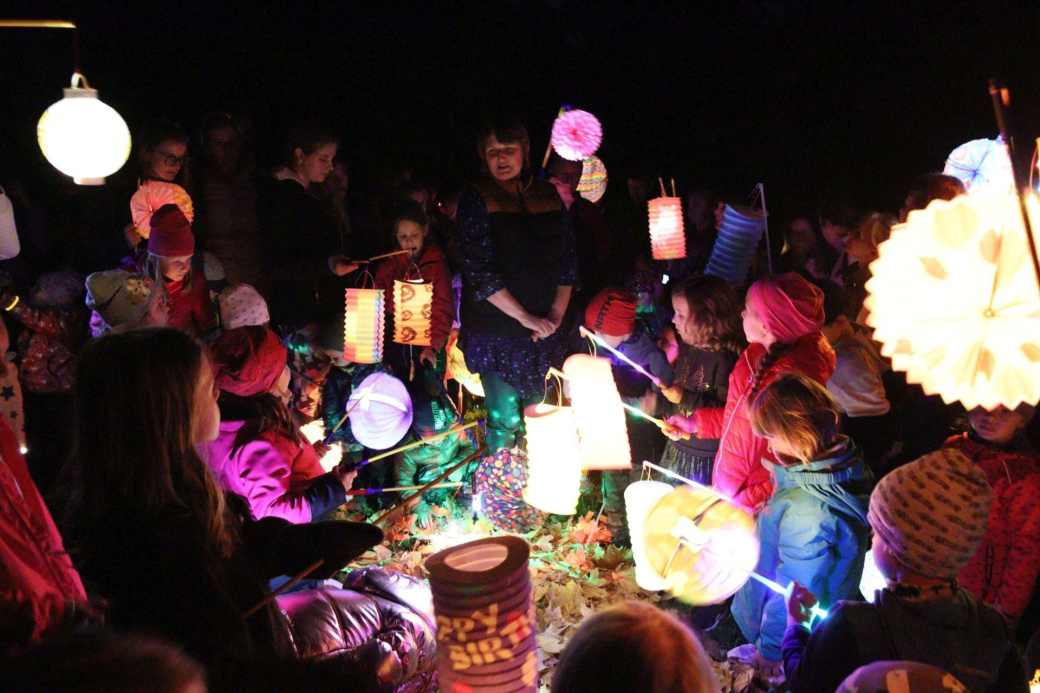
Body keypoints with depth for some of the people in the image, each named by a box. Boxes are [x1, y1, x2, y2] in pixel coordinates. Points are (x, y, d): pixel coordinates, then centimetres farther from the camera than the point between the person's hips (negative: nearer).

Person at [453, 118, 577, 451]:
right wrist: (526, 317, -15)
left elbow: (568, 259, 10)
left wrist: (557, 312, -4)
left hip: (545, 329, 4)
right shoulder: (476, 199, -5)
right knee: (505, 420, -2)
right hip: (495, 330, -4)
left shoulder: (548, 194, 8)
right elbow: (478, 270, -12)